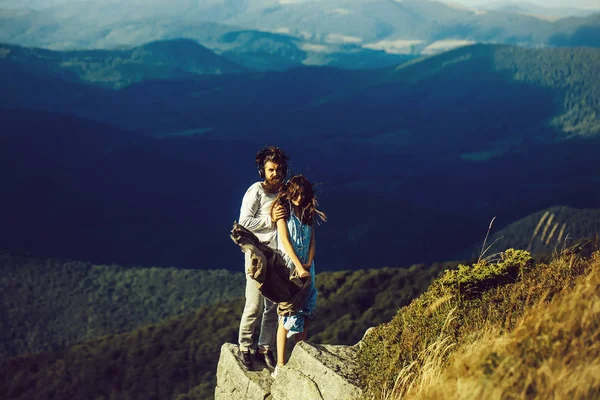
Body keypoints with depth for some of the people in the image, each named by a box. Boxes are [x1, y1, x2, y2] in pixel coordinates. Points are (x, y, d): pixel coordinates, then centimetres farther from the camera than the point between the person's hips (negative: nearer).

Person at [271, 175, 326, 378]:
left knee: (305, 315, 6)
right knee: (287, 316, -8)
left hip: (306, 268, 5)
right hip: (288, 266, -5)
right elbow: (285, 241, -12)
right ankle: (280, 365, -4)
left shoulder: (308, 212, 11)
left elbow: (312, 240, 9)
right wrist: (299, 267, -18)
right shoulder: (283, 209, -5)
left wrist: (308, 264, -7)